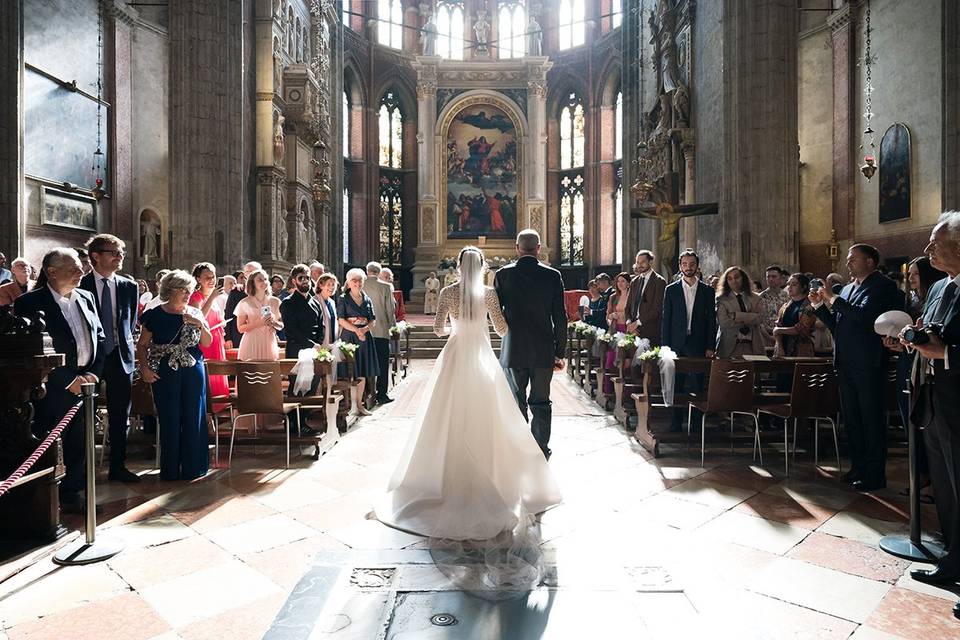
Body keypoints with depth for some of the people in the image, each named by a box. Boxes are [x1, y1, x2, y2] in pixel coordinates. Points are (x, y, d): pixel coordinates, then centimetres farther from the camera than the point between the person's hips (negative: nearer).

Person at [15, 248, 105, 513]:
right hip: (53, 389, -5)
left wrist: (93, 374, -1)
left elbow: (99, 337, 11)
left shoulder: (86, 298, 8)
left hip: (86, 383, 5)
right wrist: (70, 380, -14)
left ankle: (71, 494, 29)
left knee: (79, 446, 14)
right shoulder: (30, 302, -9)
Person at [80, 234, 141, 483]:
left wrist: (126, 346, 5)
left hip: (121, 356, 3)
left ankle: (117, 467, 19)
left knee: (121, 416, 8)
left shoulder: (129, 287, 6)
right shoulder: (81, 285, -4)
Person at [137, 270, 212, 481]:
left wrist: (201, 324, -12)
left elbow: (207, 343, 5)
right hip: (165, 374, -2)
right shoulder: (154, 315, 1)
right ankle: (170, 469, 14)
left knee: (193, 418, 3)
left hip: (194, 371, 2)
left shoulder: (195, 314, 8)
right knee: (169, 420, 1)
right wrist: (144, 367, -9)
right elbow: (142, 345, 4)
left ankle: (193, 467, 15)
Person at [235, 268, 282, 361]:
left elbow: (281, 326, 13)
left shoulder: (275, 301, 9)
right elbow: (240, 328, -1)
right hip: (252, 343, -2)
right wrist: (258, 323, -14)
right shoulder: (245, 303, 2)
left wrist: (273, 322, -7)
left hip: (269, 343, 2)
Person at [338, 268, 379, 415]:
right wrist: (356, 330, -16)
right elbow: (341, 320, -8)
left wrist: (365, 329, -11)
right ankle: (353, 405, 0)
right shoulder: (343, 299, 1)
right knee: (352, 373, -6)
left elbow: (373, 320, 9)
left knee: (363, 374, 6)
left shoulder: (367, 300, 13)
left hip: (365, 338, 4)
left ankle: (359, 404, 14)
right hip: (349, 338, -4)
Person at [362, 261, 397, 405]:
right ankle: (381, 395, 5)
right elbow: (391, 308, -4)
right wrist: (391, 323, 11)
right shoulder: (385, 287, -8)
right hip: (381, 330, -2)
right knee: (382, 362, 5)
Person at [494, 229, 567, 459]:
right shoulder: (552, 275, -3)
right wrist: (560, 353, 4)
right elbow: (560, 318, -3)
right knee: (541, 403, 10)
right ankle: (541, 455, 16)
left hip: (513, 351, 0)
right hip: (544, 351, 0)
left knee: (516, 404, 10)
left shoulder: (503, 274, -4)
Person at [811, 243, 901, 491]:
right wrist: (820, 305, 3)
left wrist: (833, 299, -17)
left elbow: (864, 315, -24)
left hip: (868, 363, -8)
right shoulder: (847, 288, 14)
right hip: (846, 362, 8)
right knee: (851, 418, 15)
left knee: (871, 418, 1)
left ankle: (875, 474, 12)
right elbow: (836, 324, 15)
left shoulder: (883, 285, -8)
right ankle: (858, 467, 27)